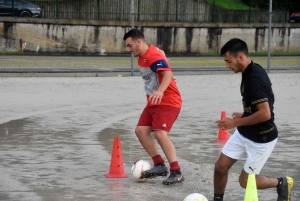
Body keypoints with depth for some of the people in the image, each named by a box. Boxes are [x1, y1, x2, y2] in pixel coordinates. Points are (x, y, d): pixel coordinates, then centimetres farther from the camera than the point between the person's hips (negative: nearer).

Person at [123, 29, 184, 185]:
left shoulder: (153, 56, -21)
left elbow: (168, 73, -34)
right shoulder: (142, 57, 8)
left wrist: (160, 91, -52)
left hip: (168, 102, -10)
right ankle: (160, 165, 10)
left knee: (160, 133, -21)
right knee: (140, 131, 3)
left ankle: (176, 172, -17)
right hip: (153, 102, 10)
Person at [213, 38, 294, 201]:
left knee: (245, 182, 3)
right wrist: (244, 115, 11)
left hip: (261, 139, -9)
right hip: (244, 134, 9)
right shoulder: (252, 71, 2)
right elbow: (264, 101, 16)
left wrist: (236, 122, -23)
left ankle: (282, 183, 24)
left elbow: (265, 114, -32)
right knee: (220, 167, 4)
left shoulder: (254, 78, -28)